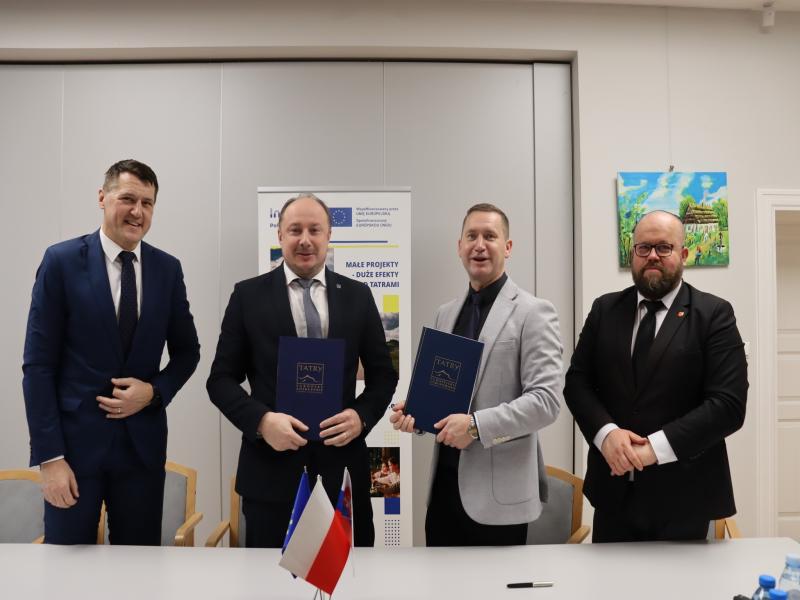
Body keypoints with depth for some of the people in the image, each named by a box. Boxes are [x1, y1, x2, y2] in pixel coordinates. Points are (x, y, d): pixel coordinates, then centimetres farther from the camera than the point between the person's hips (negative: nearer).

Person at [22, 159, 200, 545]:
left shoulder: (167, 268, 3)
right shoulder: (62, 261, -6)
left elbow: (187, 351, 12)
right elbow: (38, 365, -7)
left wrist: (154, 391, -8)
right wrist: (49, 456, -11)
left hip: (142, 441, 3)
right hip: (75, 440, -2)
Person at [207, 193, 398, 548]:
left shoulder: (358, 295, 5)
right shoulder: (248, 295, 1)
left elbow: (383, 373, 8)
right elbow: (222, 378, 1)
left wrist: (362, 416, -10)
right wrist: (261, 420, -16)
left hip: (342, 464, 2)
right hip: (271, 466, -1)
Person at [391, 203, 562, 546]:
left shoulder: (533, 312, -7)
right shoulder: (446, 313, 13)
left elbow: (546, 400, -14)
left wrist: (476, 425, -21)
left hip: (499, 490, -5)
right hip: (445, 481, 6)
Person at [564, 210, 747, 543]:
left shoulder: (714, 314, -5)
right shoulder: (605, 309, 6)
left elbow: (728, 404, -12)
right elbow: (576, 381, 3)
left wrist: (655, 447, -20)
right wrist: (606, 432, -15)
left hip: (681, 496, -3)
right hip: (613, 489, 3)